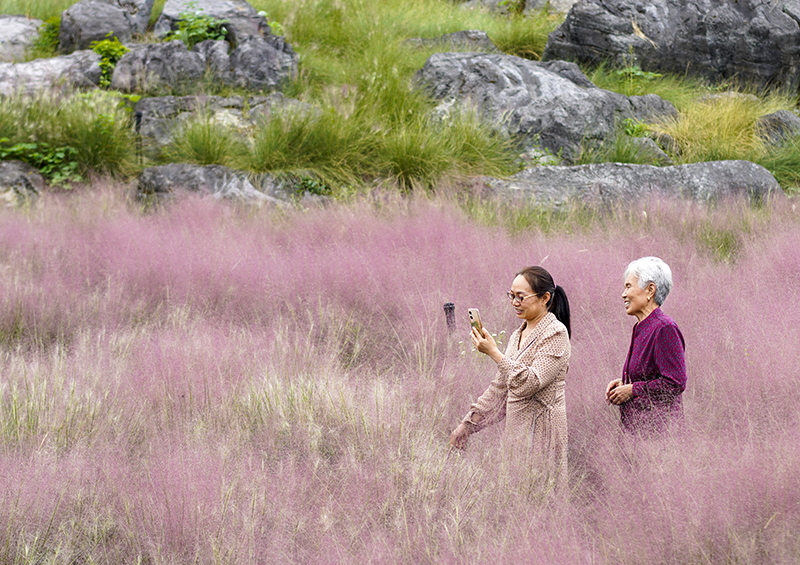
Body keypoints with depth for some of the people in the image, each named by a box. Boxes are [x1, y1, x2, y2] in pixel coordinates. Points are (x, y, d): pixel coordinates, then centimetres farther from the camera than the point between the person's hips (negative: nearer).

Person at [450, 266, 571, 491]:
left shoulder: (555, 333, -10)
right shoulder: (518, 335, 16)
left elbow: (530, 382, -21)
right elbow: (500, 387, 21)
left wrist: (494, 353, -19)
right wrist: (467, 424, 18)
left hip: (541, 430, -8)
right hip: (515, 427, 8)